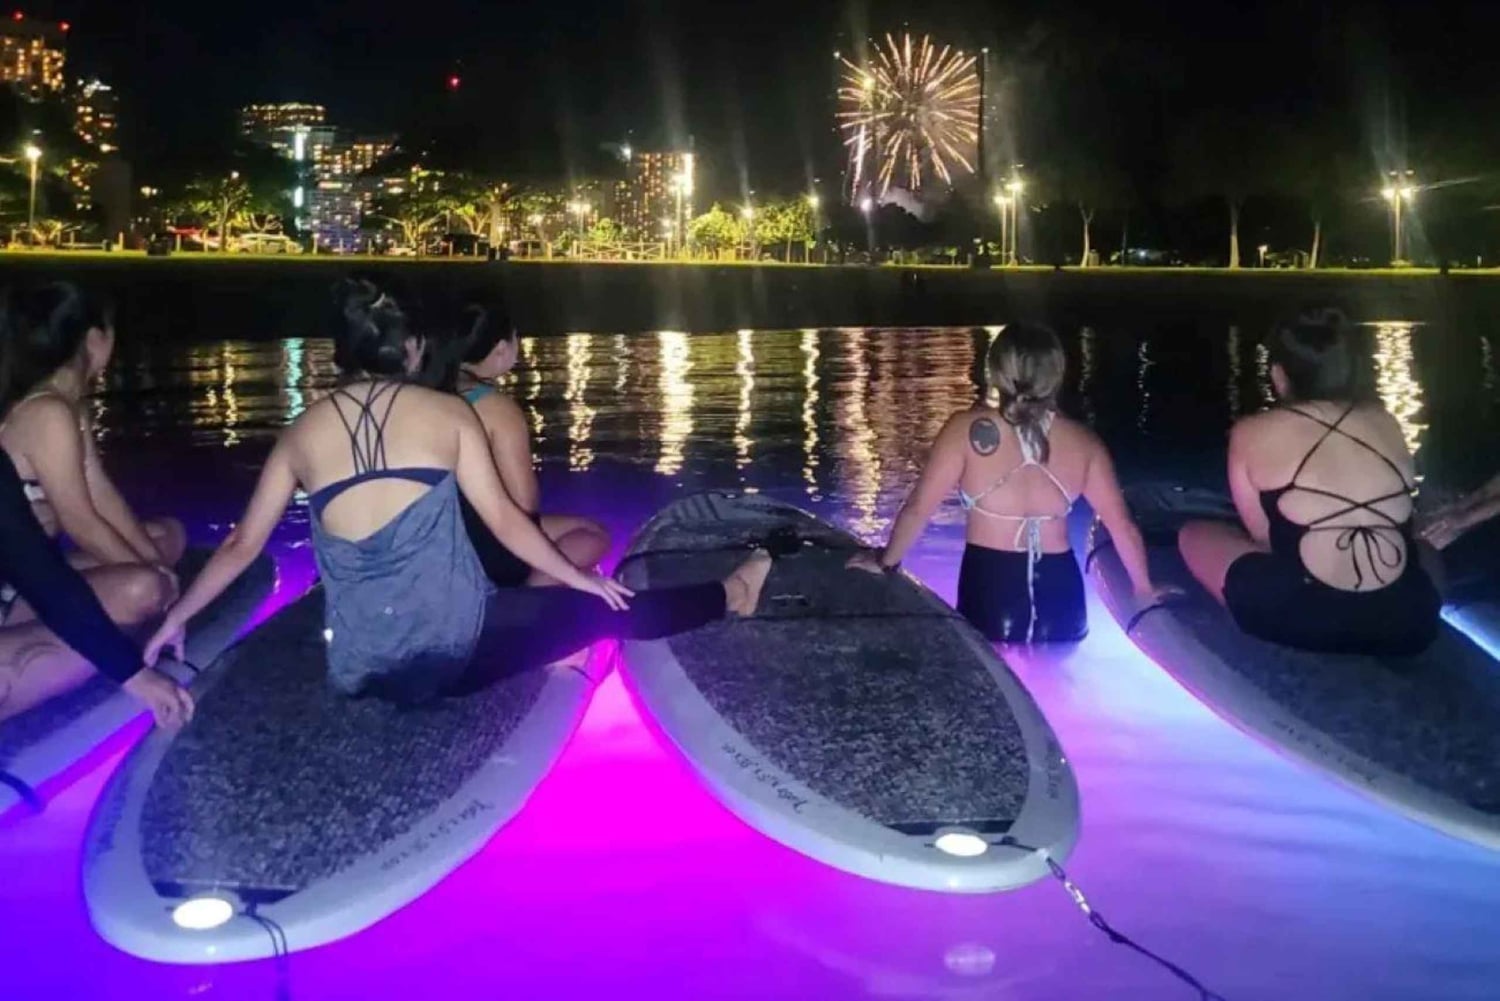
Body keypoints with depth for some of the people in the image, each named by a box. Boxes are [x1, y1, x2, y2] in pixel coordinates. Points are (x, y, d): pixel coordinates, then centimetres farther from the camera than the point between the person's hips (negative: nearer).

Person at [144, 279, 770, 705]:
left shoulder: (302, 433, 6)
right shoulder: (448, 412, -1)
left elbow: (242, 546, 9)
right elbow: (504, 520, 0)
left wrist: (175, 620, 23)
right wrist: (585, 580, 13)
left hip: (361, 670, 3)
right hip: (455, 647, -3)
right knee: (603, 610, 17)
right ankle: (732, 596, 34)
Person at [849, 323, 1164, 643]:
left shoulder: (967, 429, -8)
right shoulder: (1082, 443, 1)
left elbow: (918, 508, -4)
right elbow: (1123, 526, 7)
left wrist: (886, 561, 14)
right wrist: (1145, 588, 23)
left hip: (989, 587, -2)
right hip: (1058, 591, 2)